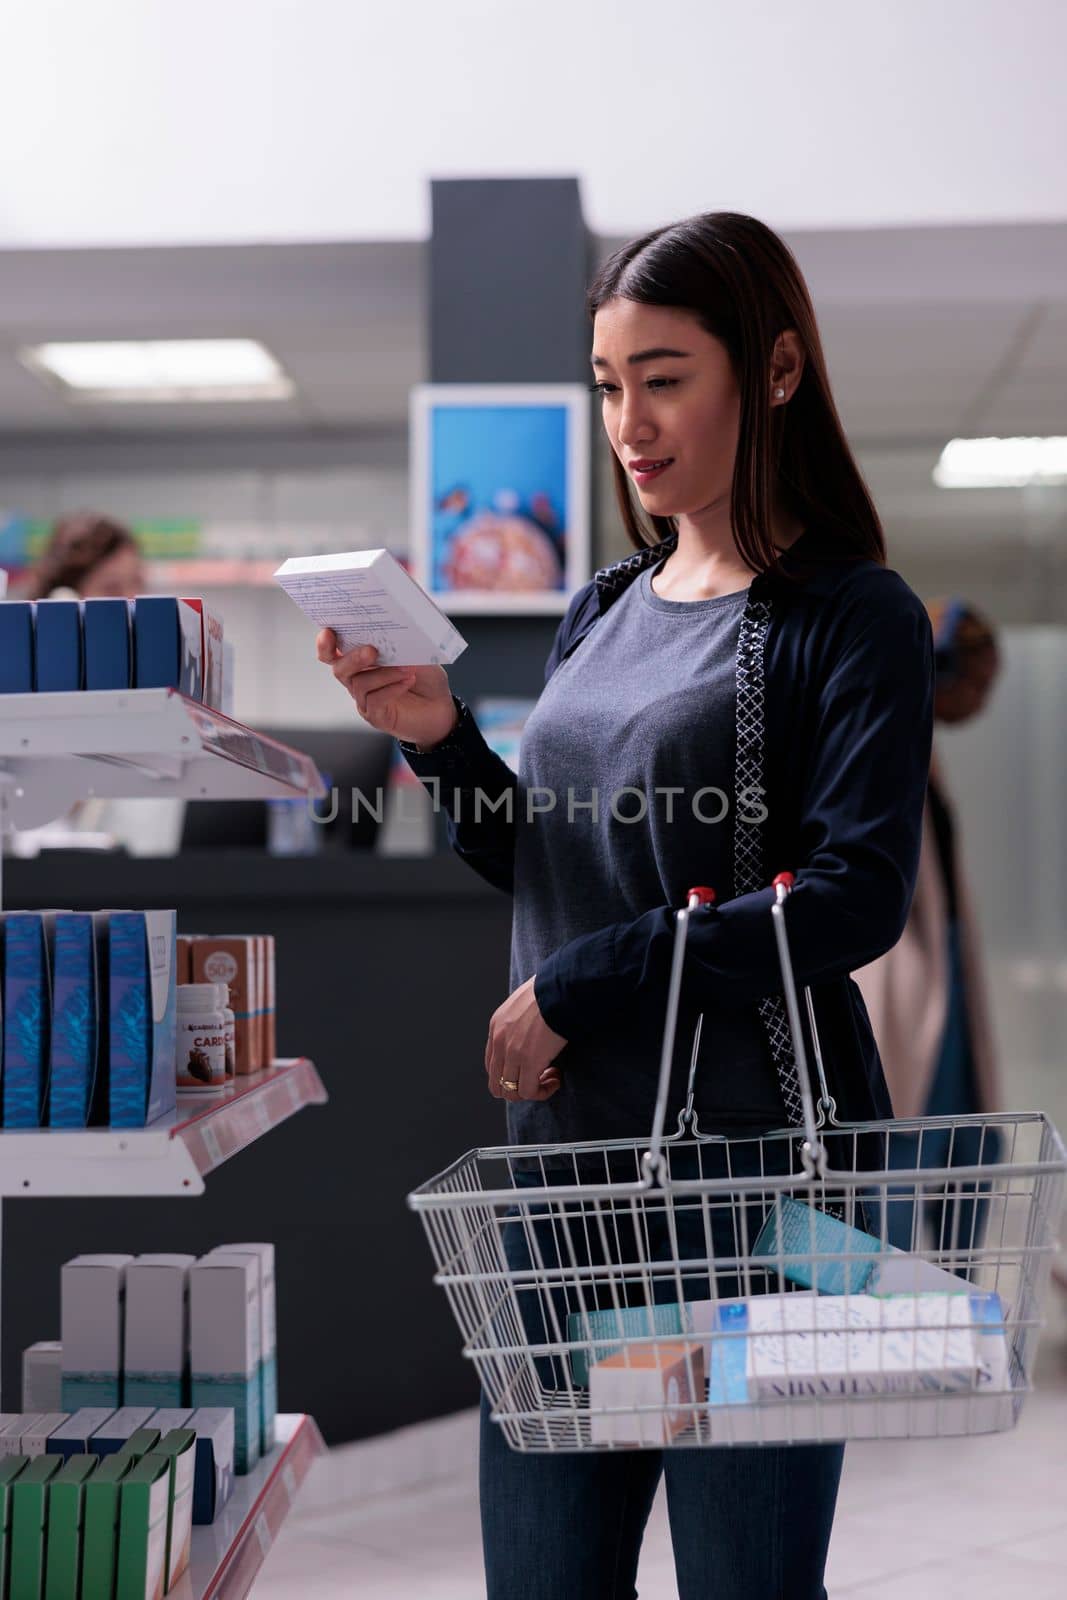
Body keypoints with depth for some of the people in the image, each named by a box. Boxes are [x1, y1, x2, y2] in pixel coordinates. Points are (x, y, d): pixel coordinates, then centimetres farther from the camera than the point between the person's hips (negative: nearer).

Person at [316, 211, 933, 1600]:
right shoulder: (602, 614, 14)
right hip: (565, 1148, 6)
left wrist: (573, 992, -16)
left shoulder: (854, 618, -6)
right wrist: (441, 740, 0)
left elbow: (855, 901, -17)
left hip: (755, 1164, -6)